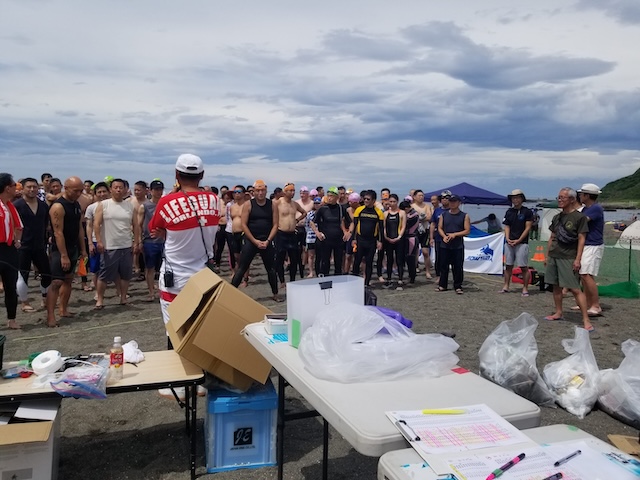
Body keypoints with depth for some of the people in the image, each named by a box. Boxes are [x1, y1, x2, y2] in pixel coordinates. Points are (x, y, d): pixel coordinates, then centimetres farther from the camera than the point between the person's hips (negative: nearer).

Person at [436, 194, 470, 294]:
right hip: (445, 245, 2)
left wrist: (455, 234, -14)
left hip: (458, 246, -2)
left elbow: (467, 230, -3)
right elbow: (440, 228, 9)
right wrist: (444, 236, -10)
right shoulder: (443, 214, 9)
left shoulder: (464, 216, 2)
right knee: (444, 266, 7)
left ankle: (458, 286, 10)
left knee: (458, 267, 0)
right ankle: (442, 285, 16)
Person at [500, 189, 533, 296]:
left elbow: (527, 228, -5)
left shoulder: (527, 212, -2)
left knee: (524, 267, -4)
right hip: (509, 242, 5)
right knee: (508, 265, 7)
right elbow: (507, 227, 12)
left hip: (522, 243, -5)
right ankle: (506, 286, 13)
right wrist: (507, 238, -4)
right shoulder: (509, 212, 12)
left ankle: (525, 288, 1)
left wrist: (518, 240, -12)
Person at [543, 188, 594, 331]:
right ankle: (558, 313, 23)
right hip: (553, 256, 7)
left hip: (568, 258, -7)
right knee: (556, 286, 11)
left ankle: (586, 320, -8)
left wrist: (578, 259, -13)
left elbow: (581, 239, -8)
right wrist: (547, 256, 16)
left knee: (575, 288, -10)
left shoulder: (579, 217, -5)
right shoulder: (557, 217, 14)